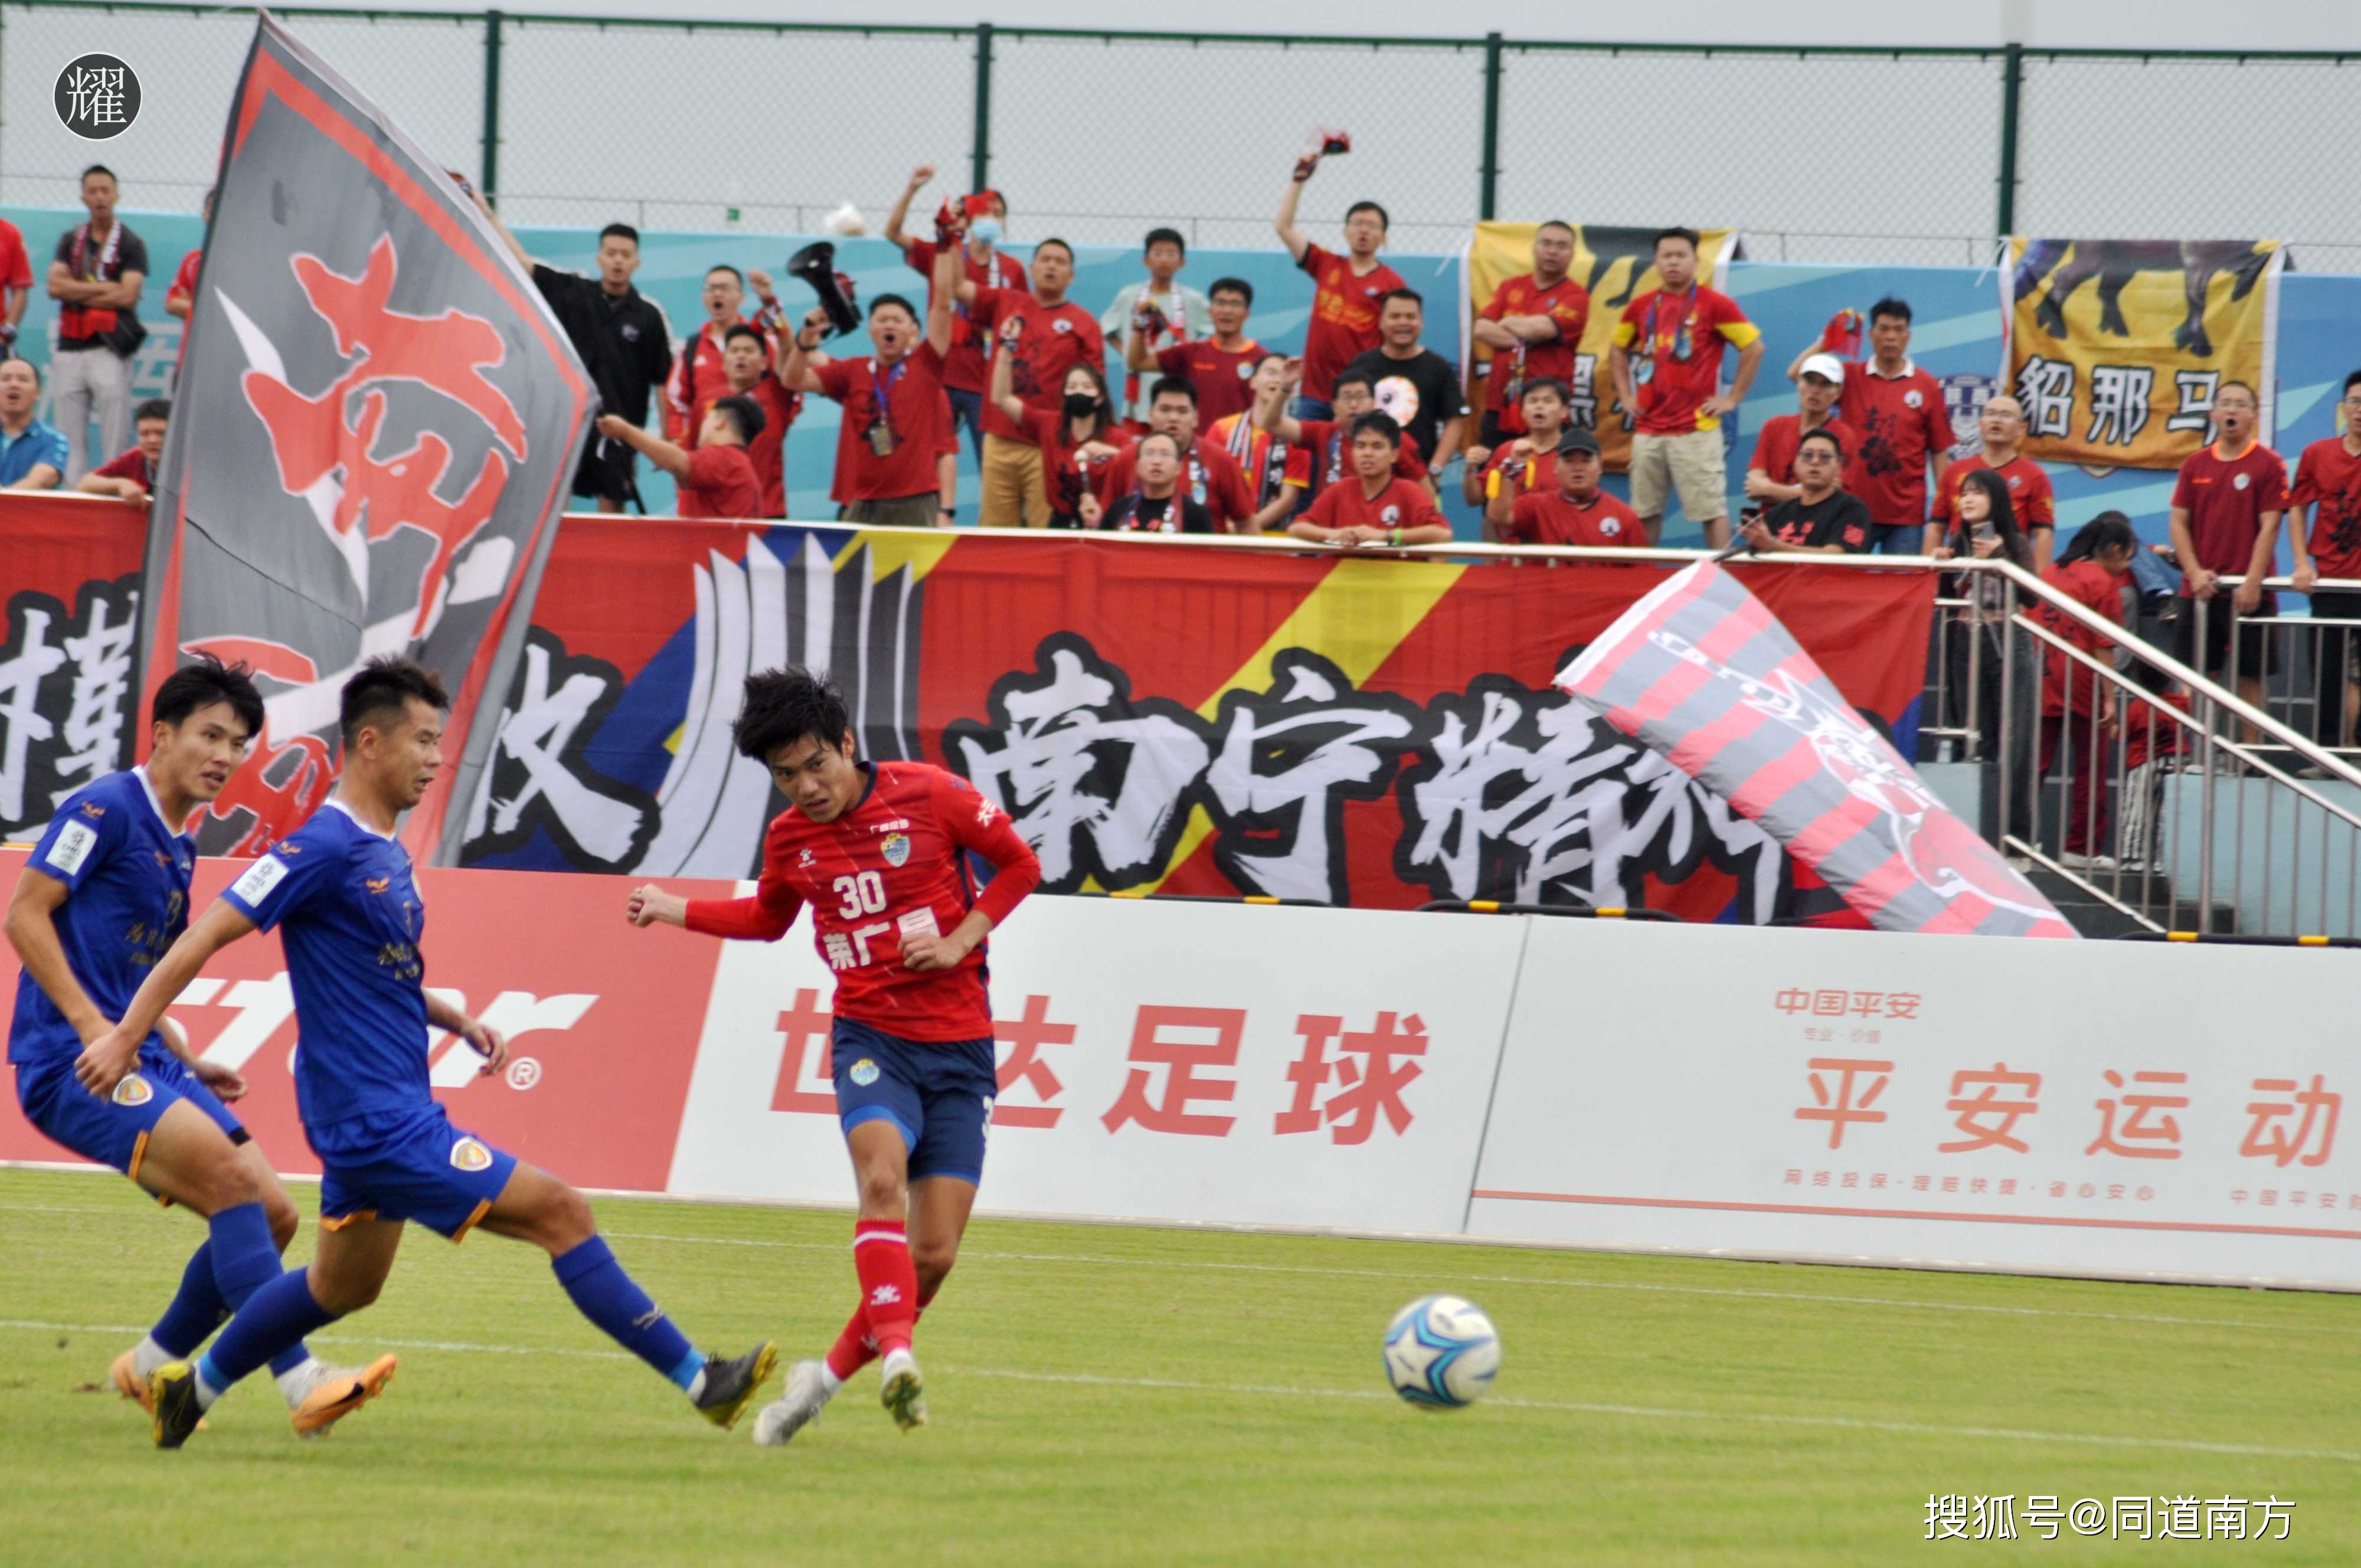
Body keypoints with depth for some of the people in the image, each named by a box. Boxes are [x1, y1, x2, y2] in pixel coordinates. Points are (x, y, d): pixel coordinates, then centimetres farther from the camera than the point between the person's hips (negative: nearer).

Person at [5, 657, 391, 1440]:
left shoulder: (178, 849, 19)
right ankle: (301, 1382, -27)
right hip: (72, 1067, -9)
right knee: (231, 1176, -25)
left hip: (141, 1062, 9)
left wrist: (188, 1068, 17)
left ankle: (152, 1368, 21)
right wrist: (89, 1023, -23)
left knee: (271, 1214, 3)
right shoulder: (106, 809, -7)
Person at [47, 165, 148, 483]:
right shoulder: (71, 240, 15)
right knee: (71, 441, 4)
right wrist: (104, 288, -7)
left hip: (109, 349, -4)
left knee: (116, 442, -9)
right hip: (70, 348, 4)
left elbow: (127, 296, -9)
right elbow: (55, 286, 1)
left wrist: (77, 293, -4)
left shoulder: (131, 244, 2)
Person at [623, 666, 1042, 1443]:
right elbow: (769, 917, 27)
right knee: (883, 1175, -32)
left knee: (935, 1255, -6)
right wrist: (675, 910, 13)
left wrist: (962, 939, -8)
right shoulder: (789, 837, 5)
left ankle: (832, 1373, 13)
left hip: (959, 1046, -1)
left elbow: (1020, 865, 6)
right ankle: (897, 1353, -43)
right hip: (872, 1037, 1)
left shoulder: (932, 795, -6)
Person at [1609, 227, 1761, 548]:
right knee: (1645, 510, 8)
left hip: (1696, 429, -5)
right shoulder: (1642, 306, 10)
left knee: (1710, 507, -6)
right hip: (1649, 429, 5)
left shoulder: (1714, 304, -4)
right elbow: (1617, 350, 24)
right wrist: (1626, 396, 14)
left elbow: (1754, 347, -2)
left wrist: (1732, 399, -4)